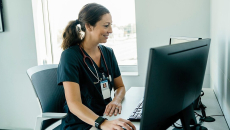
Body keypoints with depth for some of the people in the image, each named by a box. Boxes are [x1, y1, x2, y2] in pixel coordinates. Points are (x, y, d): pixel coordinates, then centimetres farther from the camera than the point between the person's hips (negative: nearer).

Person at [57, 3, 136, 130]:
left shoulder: (108, 53, 5)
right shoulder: (70, 56, -14)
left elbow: (120, 87, 12)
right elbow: (74, 104, -22)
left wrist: (116, 100, -10)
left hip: (106, 118, 6)